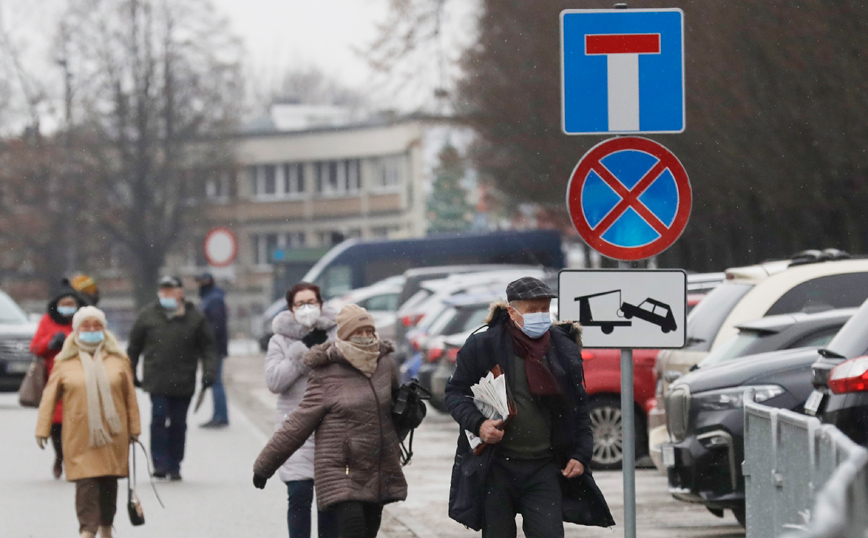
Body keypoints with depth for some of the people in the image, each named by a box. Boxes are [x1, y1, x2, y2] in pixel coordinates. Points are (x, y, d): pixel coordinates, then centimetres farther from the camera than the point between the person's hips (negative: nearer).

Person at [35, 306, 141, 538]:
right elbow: (49, 397, 3)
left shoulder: (118, 360, 6)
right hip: (80, 435, -2)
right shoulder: (64, 363, 2)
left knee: (109, 483, 9)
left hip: (112, 434, 2)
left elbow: (130, 397, 9)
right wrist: (42, 429, 0)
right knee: (86, 483, -12)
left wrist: (134, 428, 8)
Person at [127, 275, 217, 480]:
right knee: (159, 418, -11)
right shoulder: (148, 315, 3)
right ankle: (160, 462, -4)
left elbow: (207, 348, 7)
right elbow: (134, 346, 11)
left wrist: (209, 372, -5)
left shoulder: (194, 317, 2)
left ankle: (174, 465, 16)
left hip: (183, 383, 1)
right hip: (157, 380, -1)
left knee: (178, 423, 6)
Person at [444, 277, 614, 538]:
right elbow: (455, 392, 3)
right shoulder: (483, 346, -3)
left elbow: (579, 406, 14)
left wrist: (581, 454, 4)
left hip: (545, 467, 1)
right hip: (496, 466, -1)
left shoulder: (564, 350, 6)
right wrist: (477, 423, -15)